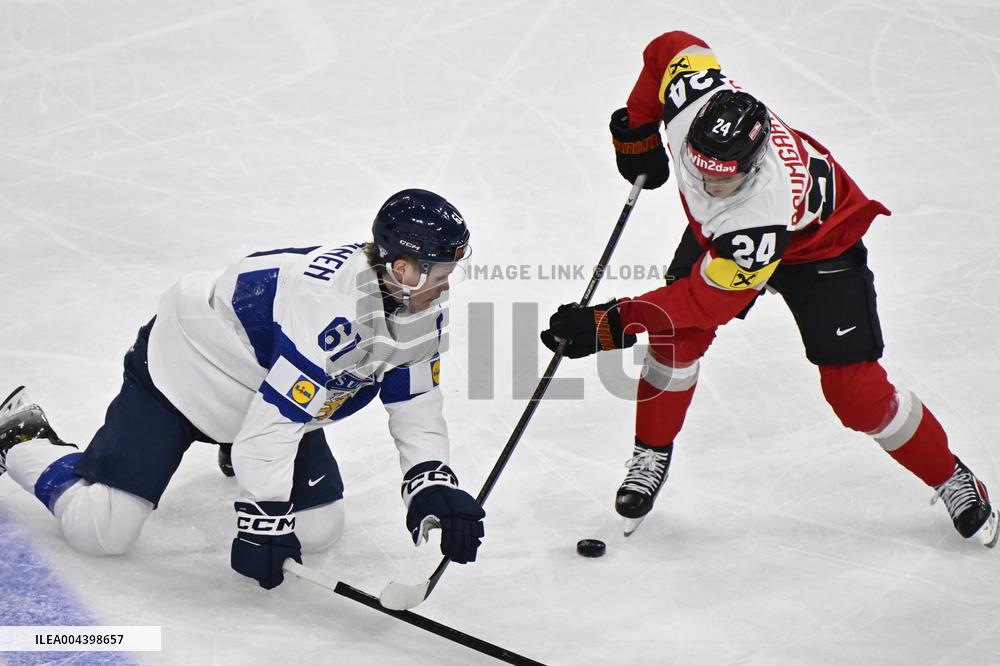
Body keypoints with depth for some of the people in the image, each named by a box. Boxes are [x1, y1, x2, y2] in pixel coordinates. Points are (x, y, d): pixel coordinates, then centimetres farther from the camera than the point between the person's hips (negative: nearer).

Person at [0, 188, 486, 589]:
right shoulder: (332, 311, -38)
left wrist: (433, 487, -17)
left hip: (275, 384, 8)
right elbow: (273, 422, -35)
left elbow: (415, 405, -3)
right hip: (183, 368, -8)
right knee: (103, 530, -12)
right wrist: (260, 523, -30)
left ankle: (241, 455, 30)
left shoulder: (418, 307, -11)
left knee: (318, 530, 1)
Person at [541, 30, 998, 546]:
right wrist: (637, 134, -4)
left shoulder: (763, 215, -46)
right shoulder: (693, 100, -35)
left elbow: (706, 300, -36)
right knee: (675, 337, -11)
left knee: (854, 389, -9)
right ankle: (651, 455, 11)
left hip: (819, 241, -6)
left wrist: (612, 324, -38)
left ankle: (951, 479, 12)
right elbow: (669, 48, -12)